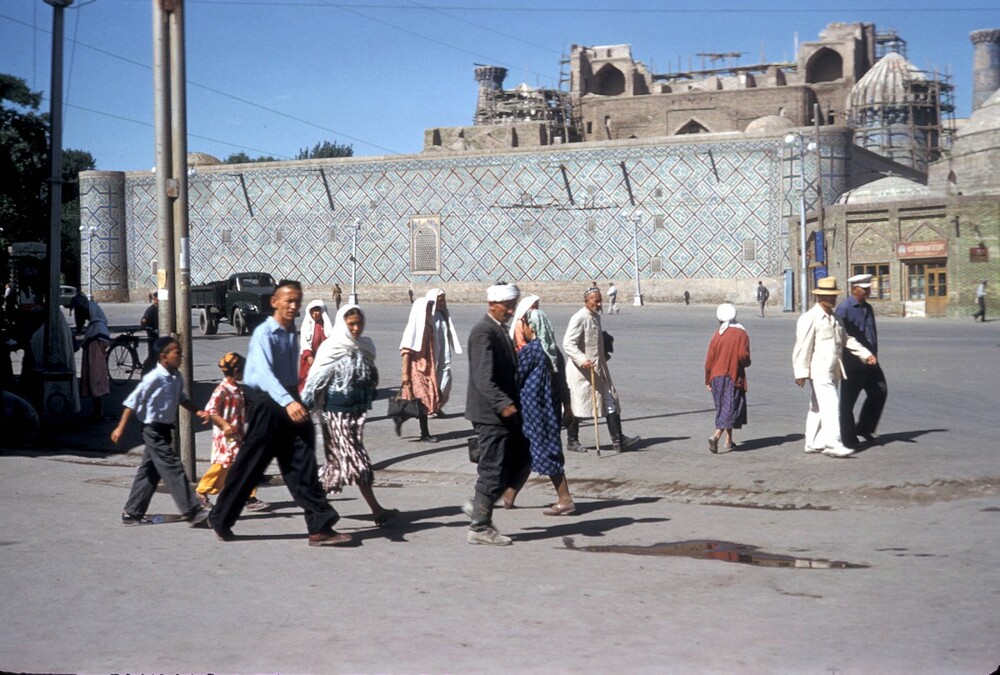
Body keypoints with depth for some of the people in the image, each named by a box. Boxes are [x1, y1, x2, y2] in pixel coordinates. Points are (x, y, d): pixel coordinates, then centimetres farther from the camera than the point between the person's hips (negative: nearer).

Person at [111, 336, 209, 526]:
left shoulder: (177, 378, 5)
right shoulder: (154, 378, -19)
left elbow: (181, 398, 24)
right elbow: (133, 401, -16)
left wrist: (197, 411, 12)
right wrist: (120, 428, -17)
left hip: (165, 429, 9)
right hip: (153, 430, -9)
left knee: (150, 472, 13)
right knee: (173, 469, -8)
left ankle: (132, 513, 21)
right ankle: (192, 512, -7)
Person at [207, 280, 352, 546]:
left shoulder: (292, 334, 13)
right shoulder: (264, 334, -14)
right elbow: (264, 373, -28)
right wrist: (288, 402, -41)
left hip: (290, 402, 7)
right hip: (266, 404, -7)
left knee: (303, 465, 0)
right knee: (250, 465, 1)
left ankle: (320, 527, -3)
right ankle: (221, 519, 17)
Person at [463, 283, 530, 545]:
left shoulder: (501, 330, 16)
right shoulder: (483, 332, -15)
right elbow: (483, 378, -26)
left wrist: (512, 404, 23)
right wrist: (503, 404, -35)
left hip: (506, 413, 10)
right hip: (490, 414, -10)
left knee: (521, 463, 12)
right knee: (492, 470, -4)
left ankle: (479, 507, 21)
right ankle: (480, 528, 6)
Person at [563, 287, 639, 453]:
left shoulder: (596, 316, 12)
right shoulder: (579, 318, -16)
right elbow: (568, 344, -23)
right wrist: (582, 360, -33)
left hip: (598, 369, 8)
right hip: (581, 370, -8)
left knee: (611, 402, 1)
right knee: (578, 406, 3)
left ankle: (618, 440, 0)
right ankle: (572, 441, 16)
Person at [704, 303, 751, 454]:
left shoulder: (716, 335, 0)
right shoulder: (741, 334, -7)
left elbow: (709, 359, -1)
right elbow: (743, 356, -16)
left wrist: (708, 381, 7)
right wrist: (746, 363, 9)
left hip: (717, 377, 4)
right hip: (734, 377, -4)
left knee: (723, 408, 16)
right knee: (730, 409, -2)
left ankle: (729, 441, 21)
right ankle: (716, 436, -22)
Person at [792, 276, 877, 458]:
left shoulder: (835, 318, 17)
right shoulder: (810, 319, -11)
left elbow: (846, 339, 26)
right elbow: (803, 347, -14)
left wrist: (865, 354, 16)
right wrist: (801, 372, -17)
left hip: (832, 371, 9)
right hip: (819, 371, -9)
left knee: (819, 407, 12)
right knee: (830, 404, -16)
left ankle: (813, 443, 18)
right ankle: (832, 443, -20)